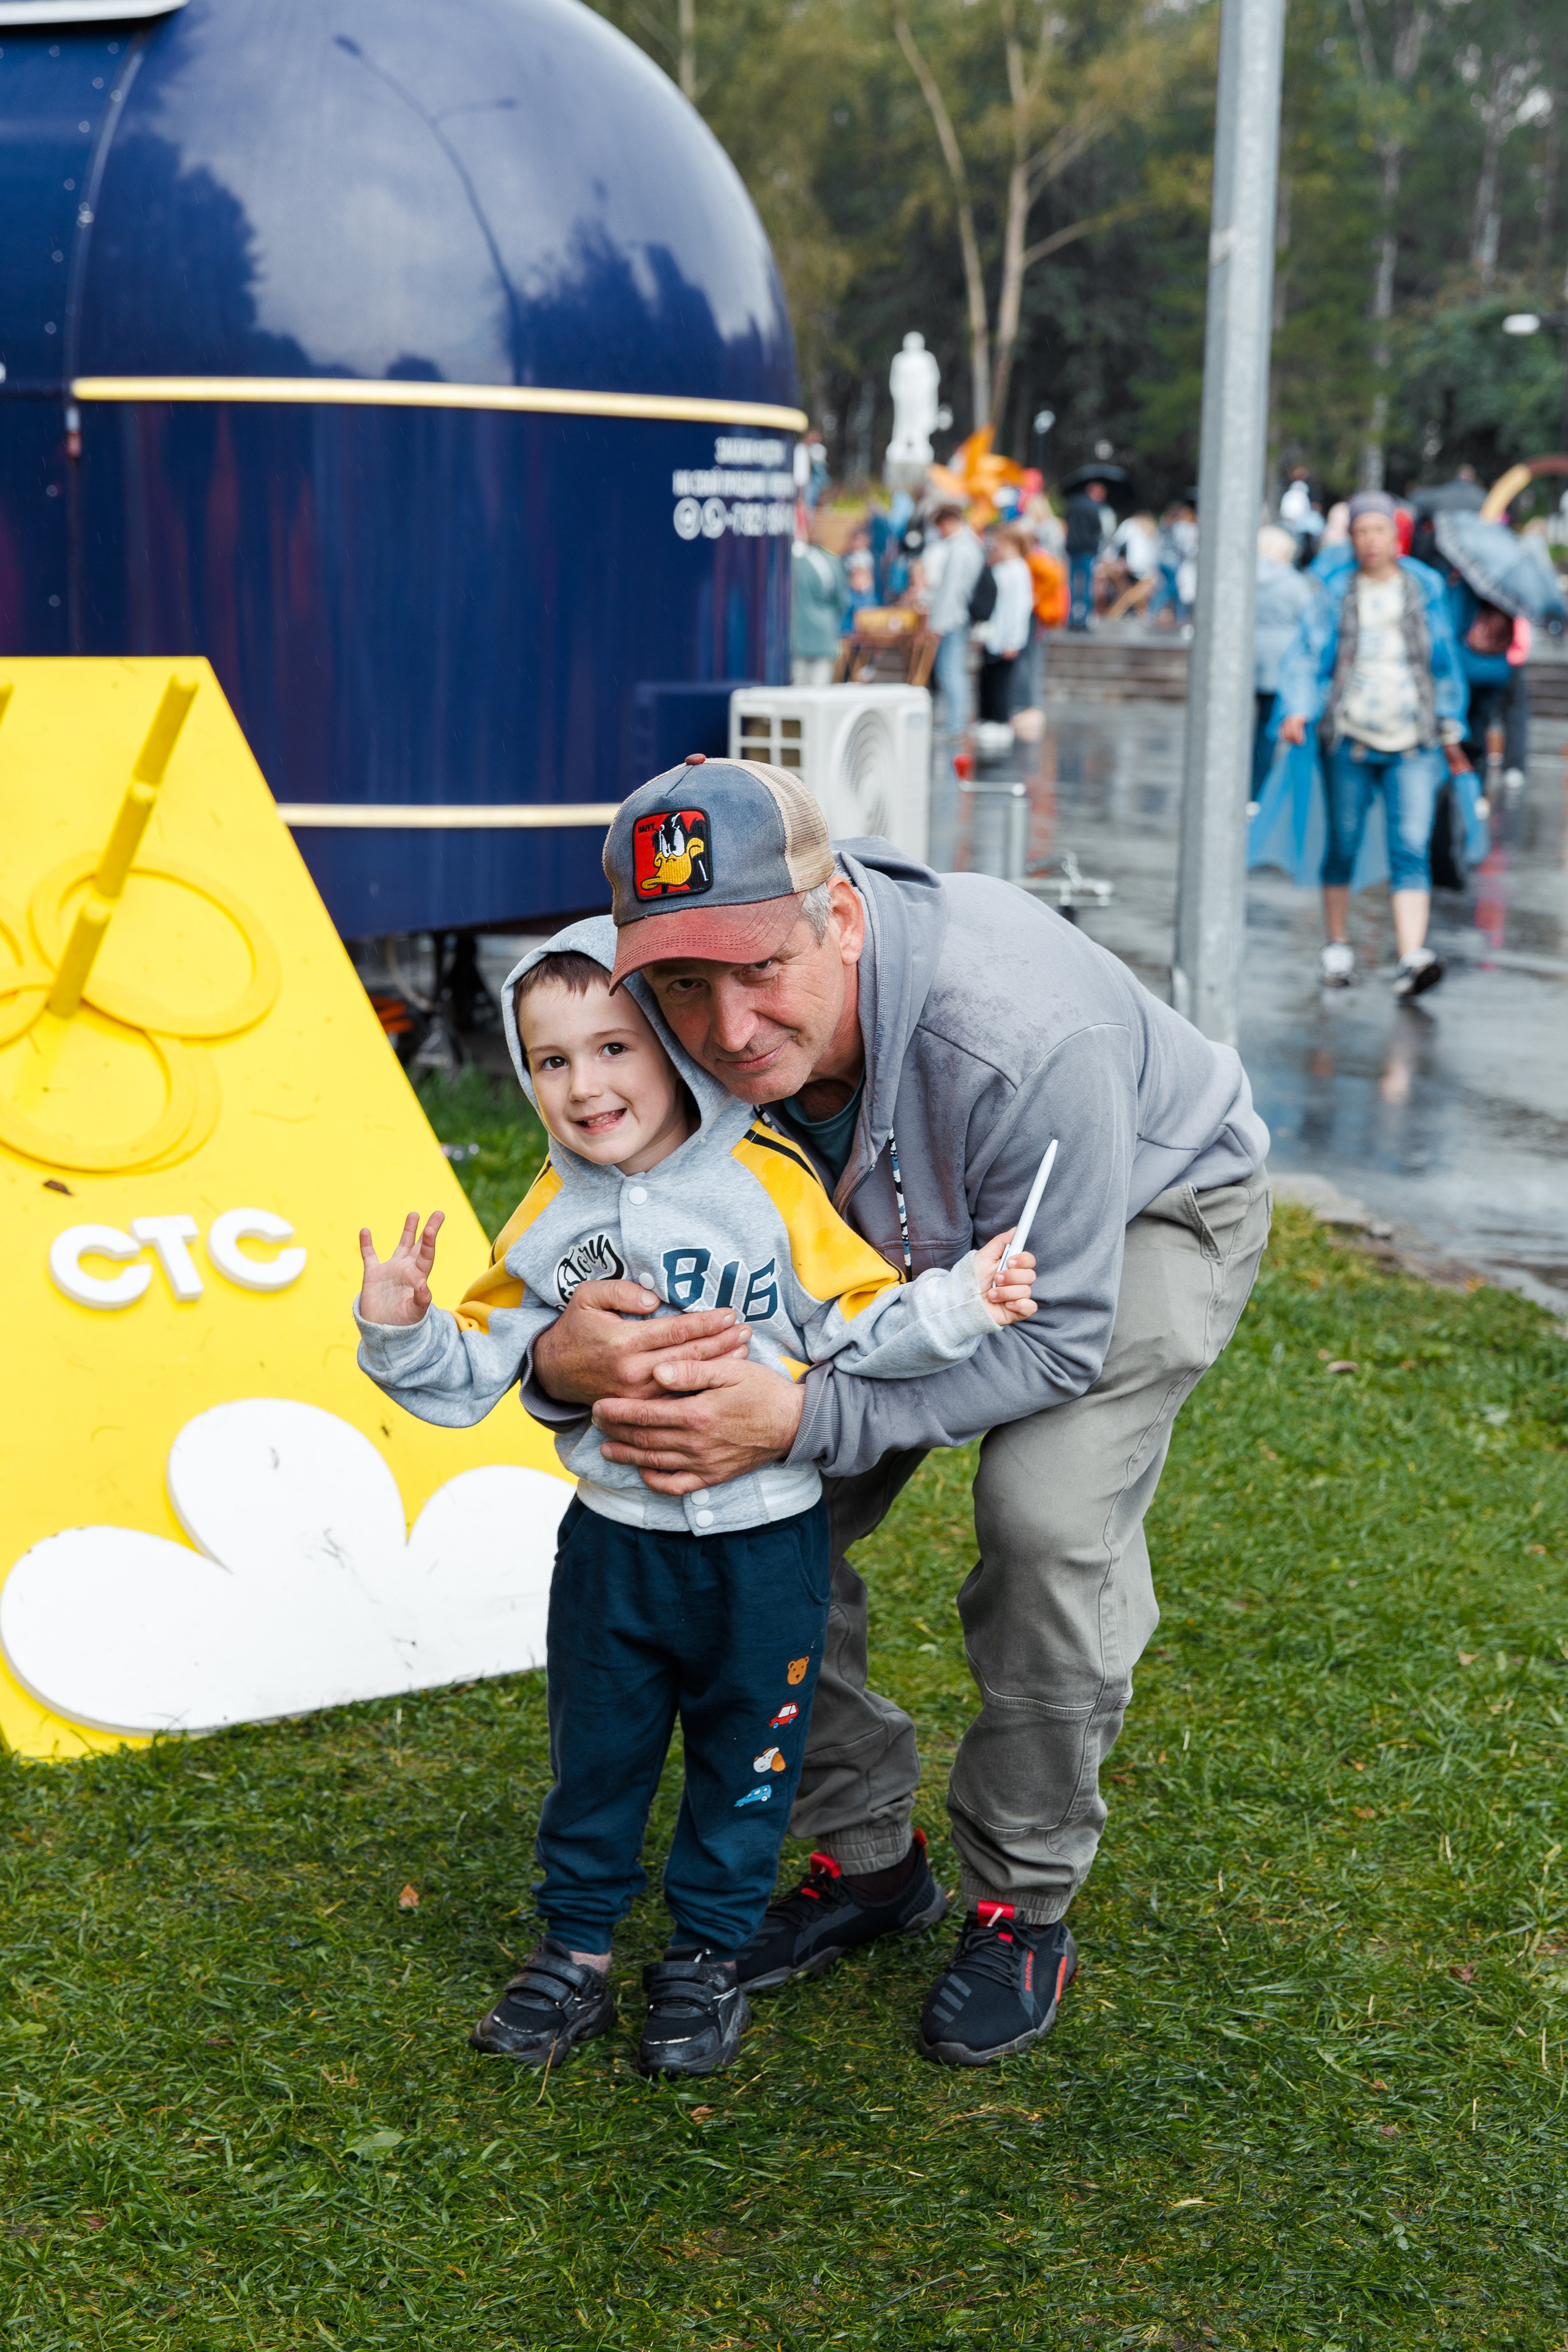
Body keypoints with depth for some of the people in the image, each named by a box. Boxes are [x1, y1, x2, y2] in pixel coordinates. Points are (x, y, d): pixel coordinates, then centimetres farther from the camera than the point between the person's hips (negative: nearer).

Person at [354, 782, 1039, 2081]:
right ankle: (576, 1951, 32)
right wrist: (401, 1334, -16)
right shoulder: (552, 1220, -1)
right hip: (614, 1535, 3)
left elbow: (861, 1322, -9)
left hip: (761, 1541, -2)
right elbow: (473, 1370, 2)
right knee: (596, 1754, 14)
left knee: (745, 1756, 12)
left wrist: (960, 1302, -25)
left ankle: (708, 1957, 30)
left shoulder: (766, 1184, -12)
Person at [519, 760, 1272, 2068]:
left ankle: (1027, 1903, -2)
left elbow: (1060, 1334, -34)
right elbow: (609, 1261, -15)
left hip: (1150, 1211, -5)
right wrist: (561, 1365, -42)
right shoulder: (687, 1044, -28)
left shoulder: (1020, 1035, -44)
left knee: (1047, 1512, -25)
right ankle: (866, 1859, 14)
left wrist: (805, 1417, -45)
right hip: (912, 1231, 5)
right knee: (768, 1505, -6)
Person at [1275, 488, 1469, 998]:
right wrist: (1297, 710, -20)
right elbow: (1304, 655, -2)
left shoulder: (1426, 588, 7)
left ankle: (1412, 959, -22)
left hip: (1413, 744, 0)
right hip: (1350, 739, 0)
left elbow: (1446, 663, 16)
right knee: (1343, 845, 6)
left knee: (1412, 847, -12)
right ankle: (1336, 947, 23)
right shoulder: (1336, 592, 2)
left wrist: (1452, 728, 18)